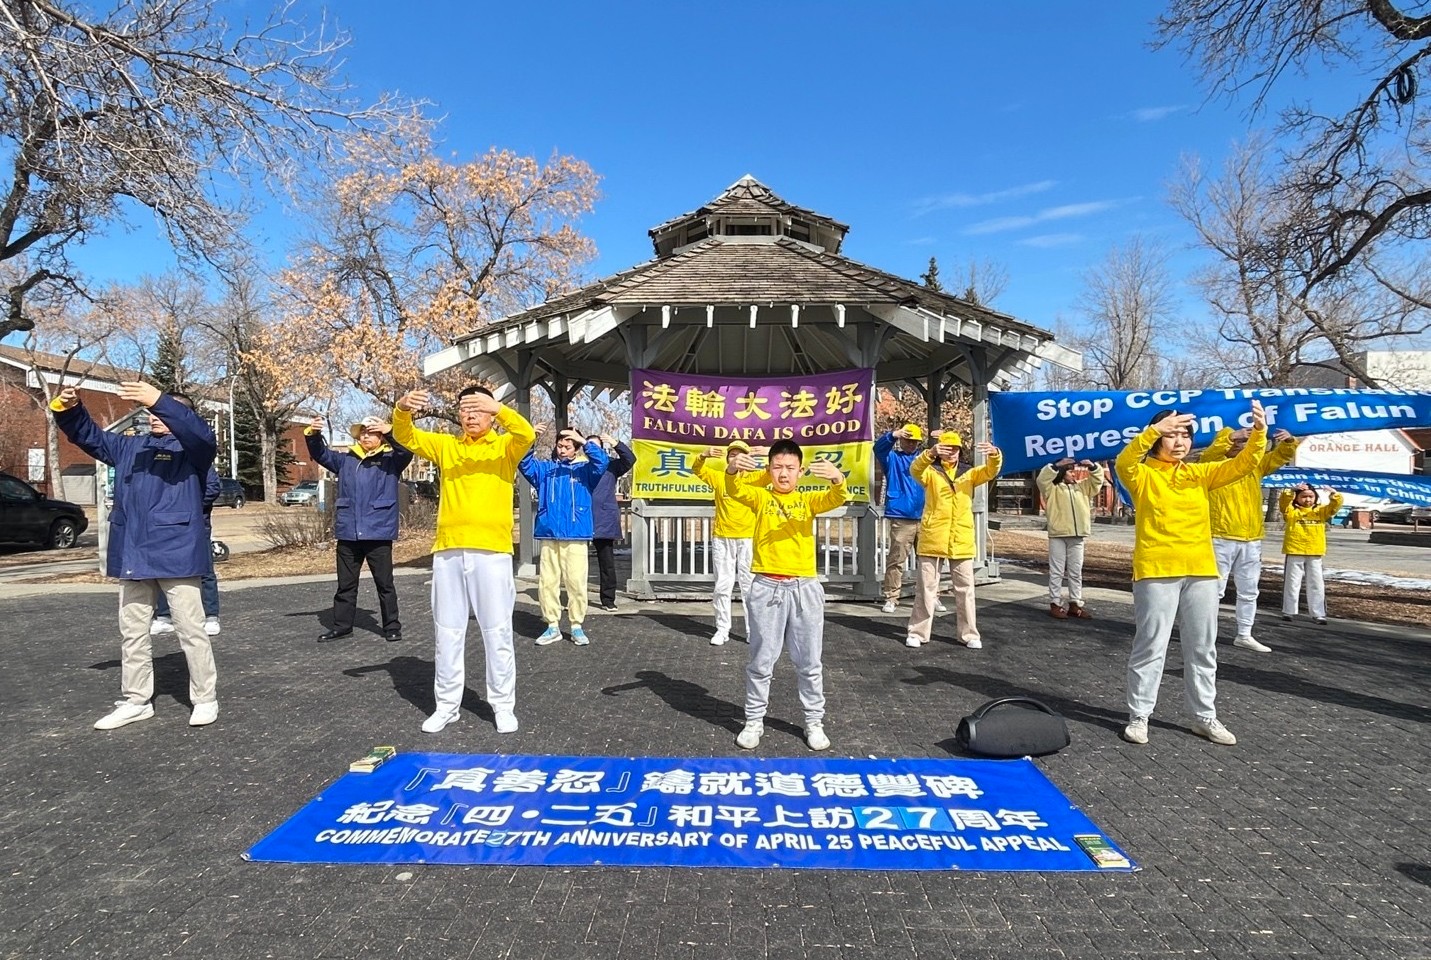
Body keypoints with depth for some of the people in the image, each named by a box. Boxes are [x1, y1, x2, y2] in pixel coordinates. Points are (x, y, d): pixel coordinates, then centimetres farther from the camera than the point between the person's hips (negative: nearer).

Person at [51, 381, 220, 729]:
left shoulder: (191, 449, -3)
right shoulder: (130, 447, 18)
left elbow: (201, 433, -24)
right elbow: (88, 435, 20)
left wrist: (159, 400, -37)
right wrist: (68, 409, -1)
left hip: (176, 554, -7)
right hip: (133, 556, 7)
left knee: (191, 630, -1)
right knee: (132, 632, 14)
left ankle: (205, 698, 11)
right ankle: (136, 701, 27)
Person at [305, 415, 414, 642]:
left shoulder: (390, 460, 2)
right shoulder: (346, 460, 15)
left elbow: (407, 451, -15)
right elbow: (321, 454, 13)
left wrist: (391, 431, -31)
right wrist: (313, 434, -7)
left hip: (378, 533, -4)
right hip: (348, 534, 4)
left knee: (384, 583, 4)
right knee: (345, 584, 13)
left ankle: (392, 626, 13)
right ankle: (342, 626, 23)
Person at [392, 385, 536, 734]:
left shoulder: (505, 446, 7)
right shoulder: (445, 446, 16)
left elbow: (527, 434, -14)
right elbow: (405, 437, 4)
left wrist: (496, 407, -30)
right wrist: (403, 410, -17)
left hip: (492, 551, -3)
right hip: (448, 552, 3)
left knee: (497, 632, 2)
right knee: (446, 631, 9)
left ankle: (503, 705, 13)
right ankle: (447, 705, 21)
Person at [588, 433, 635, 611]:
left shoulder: (610, 465, 7)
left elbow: (630, 459, -5)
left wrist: (615, 443, -21)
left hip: (604, 522, 0)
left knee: (607, 563, 6)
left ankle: (608, 599, 15)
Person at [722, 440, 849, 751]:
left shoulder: (808, 500, 7)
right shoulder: (760, 497, 4)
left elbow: (836, 499, -13)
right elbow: (735, 491, -16)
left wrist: (837, 479, -37)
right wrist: (732, 470, -40)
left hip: (805, 588, 1)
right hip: (767, 588, -1)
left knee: (809, 662, 11)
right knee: (760, 661, 8)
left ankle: (814, 722, 25)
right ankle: (754, 721, 23)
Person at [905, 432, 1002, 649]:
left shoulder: (969, 474, 12)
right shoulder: (931, 472, 3)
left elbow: (991, 471, -3)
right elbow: (915, 470, -18)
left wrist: (995, 454, -25)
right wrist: (930, 453, -38)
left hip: (962, 542, 2)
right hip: (933, 540, -2)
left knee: (965, 589, 8)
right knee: (926, 587, 4)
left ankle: (968, 633, 18)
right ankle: (918, 632, 11)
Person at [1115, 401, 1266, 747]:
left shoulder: (1199, 474, 13)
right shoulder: (1142, 475, -2)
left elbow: (1244, 465, 4)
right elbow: (1124, 463, -24)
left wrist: (1259, 432, -13)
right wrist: (1154, 429, -35)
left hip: (1201, 572, 5)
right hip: (1157, 571, -5)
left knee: (1202, 649, 13)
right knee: (1150, 647, 0)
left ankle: (1205, 717, 26)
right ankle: (1138, 716, 10)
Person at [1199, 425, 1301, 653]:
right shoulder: (1214, 465, -3)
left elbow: (1280, 456, 15)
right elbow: (1210, 453, -23)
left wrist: (1289, 441, -5)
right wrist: (1231, 435, -34)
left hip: (1251, 541, 6)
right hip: (1222, 539, -6)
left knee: (1248, 592, 13)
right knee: (1215, 590, -3)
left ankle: (1244, 635, 24)